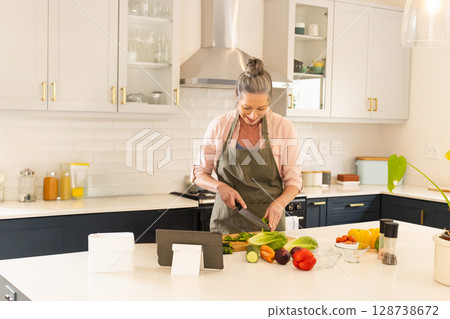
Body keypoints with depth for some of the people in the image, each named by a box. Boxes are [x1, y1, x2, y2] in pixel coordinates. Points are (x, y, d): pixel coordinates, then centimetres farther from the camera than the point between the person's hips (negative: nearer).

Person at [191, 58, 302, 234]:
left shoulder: (284, 128, -3)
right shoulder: (219, 125, -2)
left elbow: (293, 180, 3)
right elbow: (199, 173, 6)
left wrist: (279, 203, -16)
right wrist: (220, 186, -13)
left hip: (269, 221, 0)